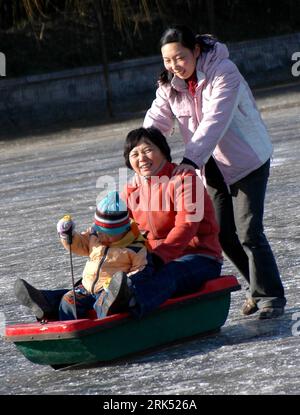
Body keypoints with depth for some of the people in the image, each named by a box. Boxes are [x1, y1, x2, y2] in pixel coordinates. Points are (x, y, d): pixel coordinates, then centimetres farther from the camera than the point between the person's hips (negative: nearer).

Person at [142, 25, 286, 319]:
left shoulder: (223, 72, -23)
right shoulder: (170, 85, -2)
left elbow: (215, 121, -33)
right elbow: (157, 120, -11)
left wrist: (191, 159, -44)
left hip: (247, 160, -6)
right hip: (213, 166, 7)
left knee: (248, 232, -12)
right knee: (224, 234, 5)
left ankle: (270, 297, -2)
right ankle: (258, 287, 22)